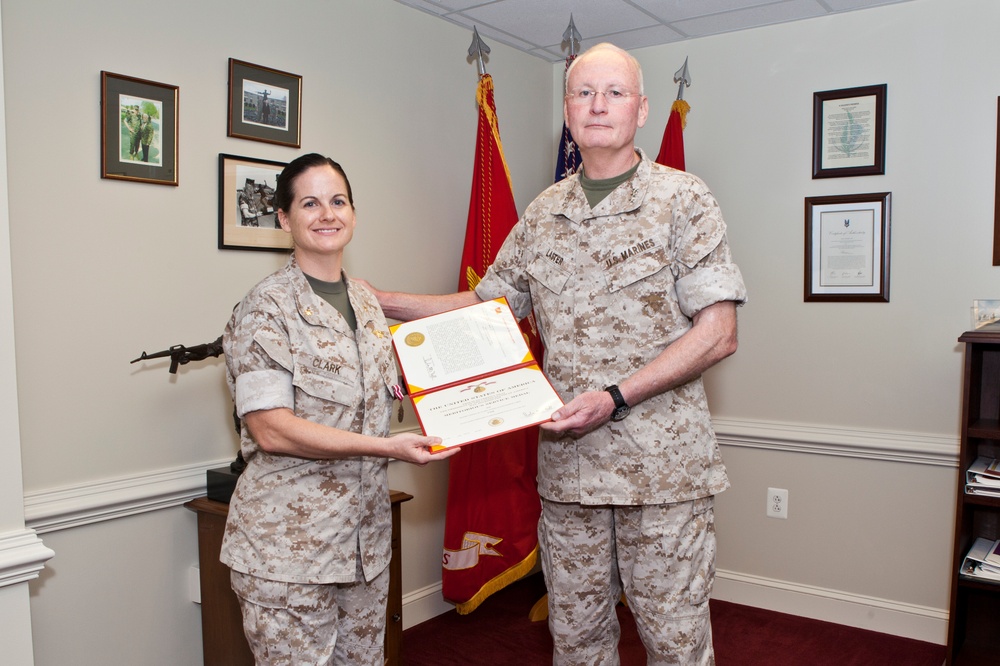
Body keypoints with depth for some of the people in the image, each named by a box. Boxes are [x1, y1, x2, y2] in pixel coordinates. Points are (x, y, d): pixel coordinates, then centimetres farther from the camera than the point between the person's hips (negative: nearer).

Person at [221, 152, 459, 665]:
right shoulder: (267, 307, -11)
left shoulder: (366, 302, 11)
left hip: (366, 535, 7)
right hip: (290, 542, -6)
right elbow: (271, 429, -19)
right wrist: (385, 447, -22)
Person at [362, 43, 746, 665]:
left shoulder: (683, 198, -4)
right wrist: (381, 300, 11)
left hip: (662, 461, -4)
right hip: (566, 465, 4)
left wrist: (615, 398, -19)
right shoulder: (542, 214, 11)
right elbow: (486, 304, 18)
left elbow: (718, 334, -10)